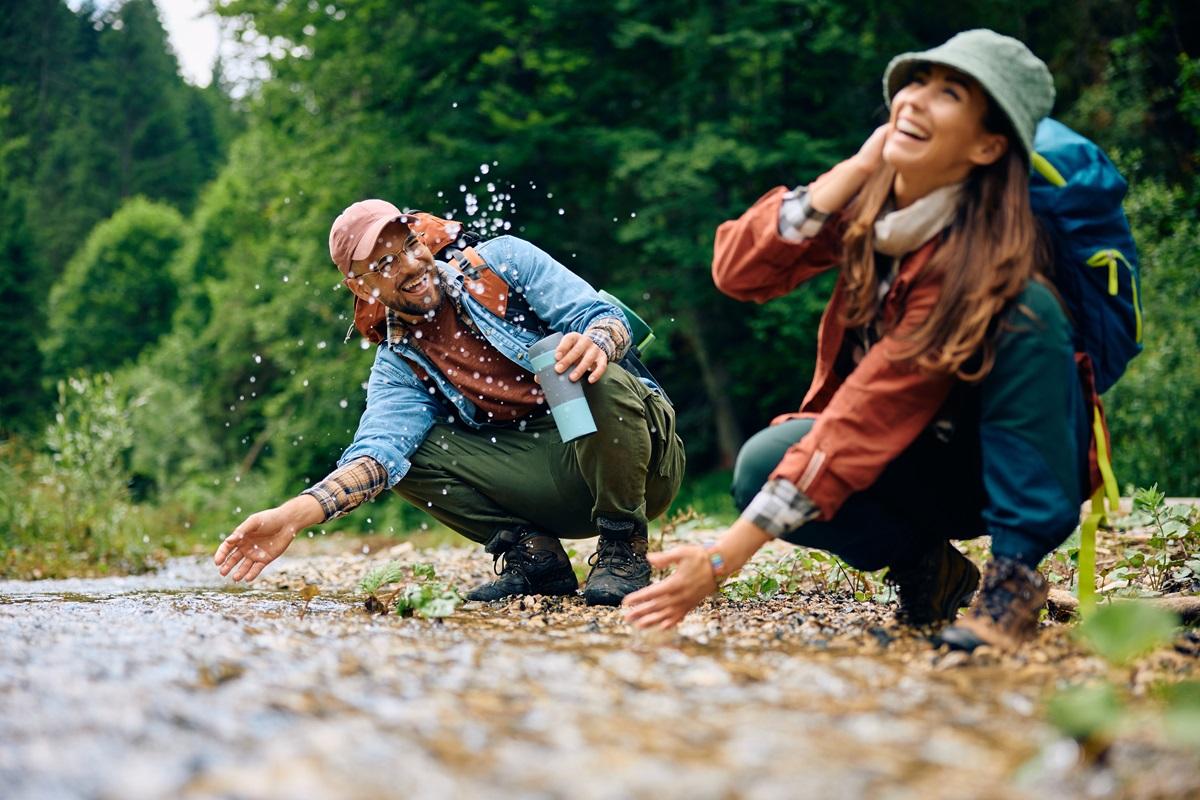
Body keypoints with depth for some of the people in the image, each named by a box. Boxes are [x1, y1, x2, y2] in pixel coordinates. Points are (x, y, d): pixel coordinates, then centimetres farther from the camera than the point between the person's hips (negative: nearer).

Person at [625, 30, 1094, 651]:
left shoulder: (979, 252, -27)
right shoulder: (872, 198, -8)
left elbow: (867, 419, -32)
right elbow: (737, 272, -18)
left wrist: (724, 558, -36)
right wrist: (856, 169, -24)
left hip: (999, 463, -4)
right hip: (910, 468, 5)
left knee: (1026, 306, -32)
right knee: (763, 465, -28)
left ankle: (1015, 576, -25)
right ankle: (924, 568, -1)